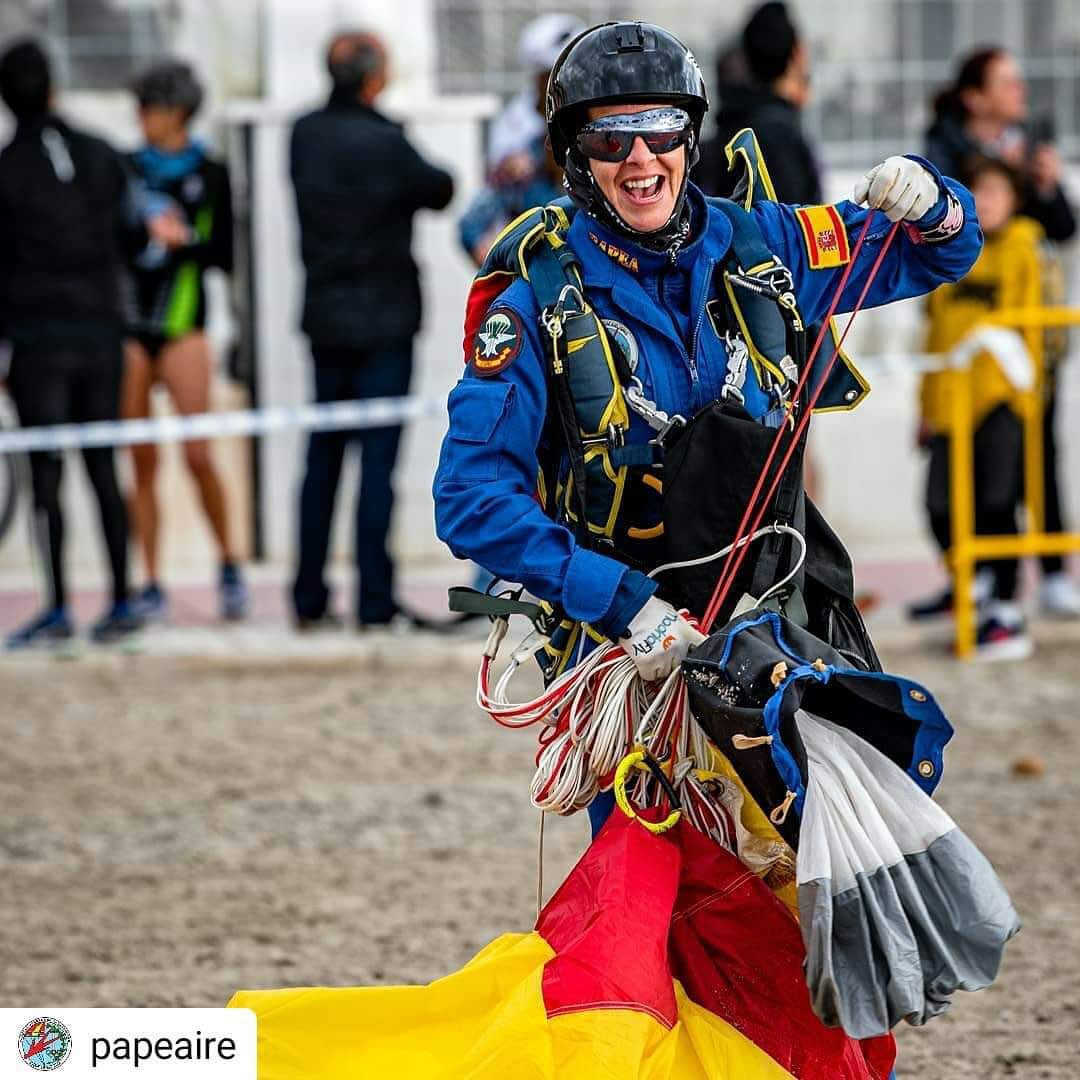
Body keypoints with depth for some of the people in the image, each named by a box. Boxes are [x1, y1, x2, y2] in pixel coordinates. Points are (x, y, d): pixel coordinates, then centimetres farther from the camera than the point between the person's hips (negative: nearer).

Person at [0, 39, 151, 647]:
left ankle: (59, 609, -5)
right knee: (103, 467, 10)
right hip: (102, 334, 4)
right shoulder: (102, 158, 3)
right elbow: (130, 235, 12)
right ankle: (122, 603, 9)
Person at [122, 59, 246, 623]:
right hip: (126, 326, 3)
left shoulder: (208, 174, 2)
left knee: (198, 454, -10)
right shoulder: (127, 168, 9)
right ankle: (151, 583, 4)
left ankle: (228, 563, 8)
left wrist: (185, 241, -17)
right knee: (141, 461, 1)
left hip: (181, 326, -3)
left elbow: (224, 255, -1)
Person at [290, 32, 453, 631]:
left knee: (323, 454, 12)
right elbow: (439, 192, -1)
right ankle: (374, 600, -5)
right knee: (378, 457, -4)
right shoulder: (385, 142, -15)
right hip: (383, 317, -6)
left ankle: (309, 598, 13)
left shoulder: (305, 136, 1)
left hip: (324, 315, 6)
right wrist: (439, 178, 20)